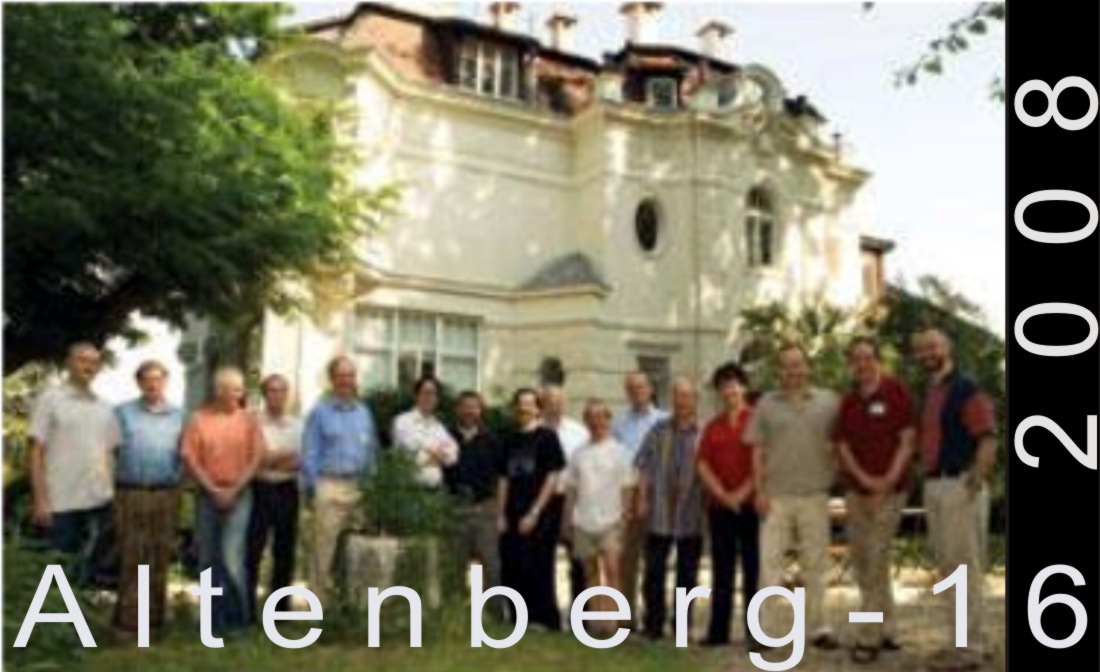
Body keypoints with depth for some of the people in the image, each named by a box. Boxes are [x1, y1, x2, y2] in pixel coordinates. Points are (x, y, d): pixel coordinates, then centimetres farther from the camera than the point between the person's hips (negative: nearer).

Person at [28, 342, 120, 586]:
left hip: (100, 501, 5)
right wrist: (40, 500, -11)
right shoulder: (51, 400, -3)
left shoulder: (104, 407, 12)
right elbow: (36, 451, -6)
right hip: (63, 502, -5)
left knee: (94, 568, 11)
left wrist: (114, 492, 8)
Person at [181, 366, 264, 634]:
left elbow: (256, 457, -2)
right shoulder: (199, 418, 1)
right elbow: (189, 458, -2)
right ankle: (214, 617, 19)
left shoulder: (248, 419, 1)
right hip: (208, 494, 2)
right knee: (208, 559, 8)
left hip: (238, 495, -2)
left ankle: (238, 616, 2)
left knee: (232, 557, -10)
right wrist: (212, 489, -9)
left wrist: (234, 489, -10)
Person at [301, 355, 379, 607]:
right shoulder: (320, 411, 2)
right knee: (325, 548, -5)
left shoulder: (364, 412, 15)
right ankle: (320, 603, 0)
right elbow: (309, 453, -1)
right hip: (330, 486, -4)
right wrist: (313, 487, -8)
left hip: (360, 487, 4)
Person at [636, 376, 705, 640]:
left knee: (687, 573, 8)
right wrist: (642, 498, -1)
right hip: (659, 512, 1)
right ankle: (653, 623, 13)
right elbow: (644, 465, 7)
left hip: (691, 515, -1)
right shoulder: (659, 431, 7)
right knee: (654, 570, 3)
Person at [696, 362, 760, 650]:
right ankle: (718, 630, 10)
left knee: (753, 568, -1)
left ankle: (754, 632, 2)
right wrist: (722, 495, -5)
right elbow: (703, 465, 7)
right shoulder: (712, 426, 12)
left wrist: (743, 493, -12)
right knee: (722, 569, 7)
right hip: (719, 505, 4)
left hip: (750, 504, -4)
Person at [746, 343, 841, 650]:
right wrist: (760, 491, -2)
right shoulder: (766, 403, 6)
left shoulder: (828, 401, 5)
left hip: (815, 495, 0)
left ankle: (818, 627, 20)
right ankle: (766, 630, 3)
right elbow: (757, 450, 5)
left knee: (814, 565, 10)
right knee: (770, 564, -1)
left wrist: (833, 476, -6)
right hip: (776, 497, 0)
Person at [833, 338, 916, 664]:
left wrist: (888, 481, -16)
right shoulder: (848, 401, 9)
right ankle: (888, 630, 22)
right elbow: (842, 445, 6)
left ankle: (869, 637, -3)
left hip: (890, 491, -6)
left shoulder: (896, 392, -6)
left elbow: (907, 440, -9)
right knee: (862, 562, 10)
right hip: (856, 491, 6)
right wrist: (865, 479, -9)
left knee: (877, 561, -8)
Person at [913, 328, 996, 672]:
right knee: (948, 566, 14)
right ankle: (963, 639, 24)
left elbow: (988, 439, -17)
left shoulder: (966, 389, -10)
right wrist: (926, 480, 14)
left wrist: (975, 482, -25)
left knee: (965, 567, -4)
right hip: (934, 486, 9)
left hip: (959, 486, -9)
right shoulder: (929, 392, 17)